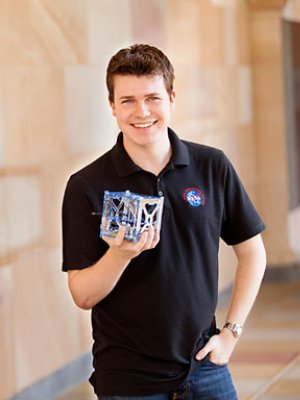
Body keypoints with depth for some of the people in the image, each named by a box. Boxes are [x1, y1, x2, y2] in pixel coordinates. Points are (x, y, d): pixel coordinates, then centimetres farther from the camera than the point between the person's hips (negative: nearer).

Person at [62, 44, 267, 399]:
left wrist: (231, 331, 1)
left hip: (205, 367, 2)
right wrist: (119, 254, -25)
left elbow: (251, 252, 8)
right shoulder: (86, 187, -7)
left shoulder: (213, 167, -1)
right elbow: (83, 296, -8)